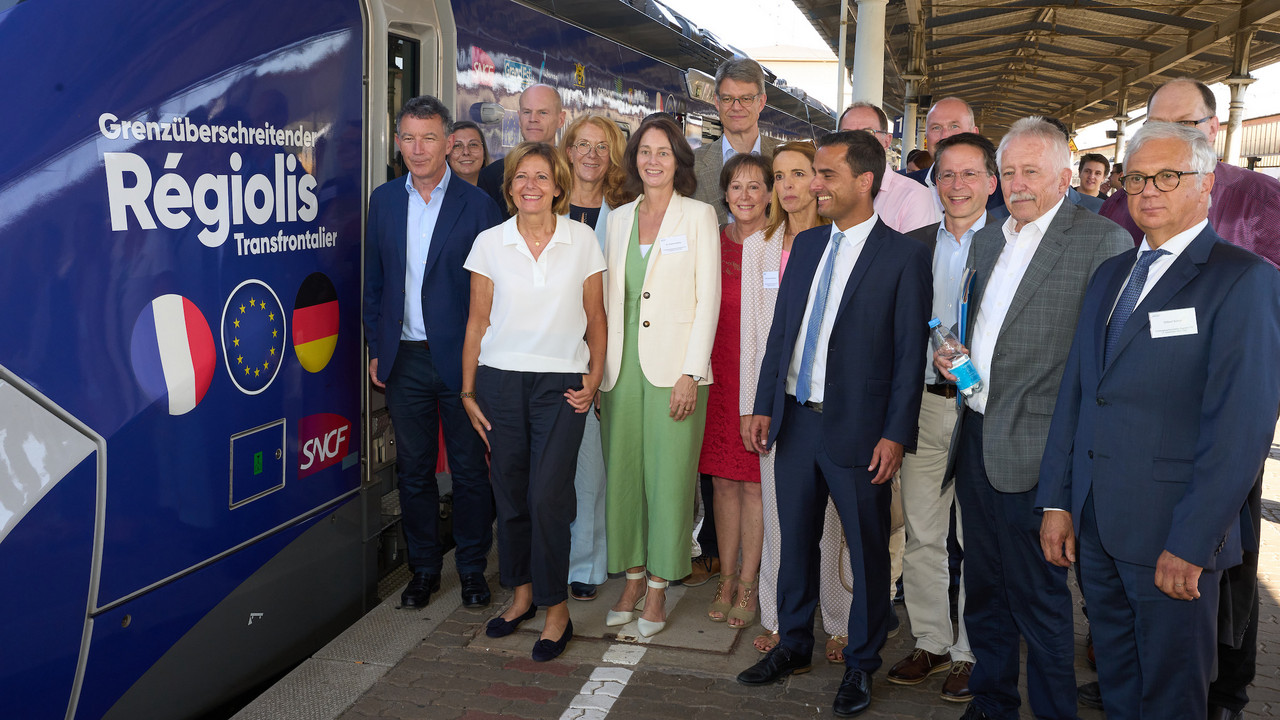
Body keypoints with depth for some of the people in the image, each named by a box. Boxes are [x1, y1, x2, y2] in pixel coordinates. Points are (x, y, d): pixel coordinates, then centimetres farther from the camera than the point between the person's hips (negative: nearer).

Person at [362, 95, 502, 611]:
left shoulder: (477, 205, -4)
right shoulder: (384, 201, 8)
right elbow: (374, 281, 13)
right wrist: (376, 347, 8)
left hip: (460, 357, -3)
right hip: (404, 358, 4)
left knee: (469, 469, 6)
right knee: (413, 470, 11)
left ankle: (472, 568, 22)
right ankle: (423, 568, 26)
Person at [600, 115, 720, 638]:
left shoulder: (698, 216, 1)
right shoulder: (619, 219, 14)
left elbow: (708, 298, -4)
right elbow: (607, 297, 15)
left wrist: (691, 372, -12)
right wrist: (601, 366, 7)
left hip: (673, 367, -4)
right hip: (622, 364, 4)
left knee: (668, 477, -1)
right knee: (623, 473, 7)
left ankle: (658, 590, 12)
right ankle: (632, 579, 22)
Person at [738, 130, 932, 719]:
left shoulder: (903, 256, -7)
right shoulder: (806, 245, 10)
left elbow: (910, 353, -9)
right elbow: (781, 330, 12)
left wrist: (895, 435, -13)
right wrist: (764, 405, 8)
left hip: (858, 427, -5)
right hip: (796, 420, 5)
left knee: (868, 550, 8)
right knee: (795, 539, 16)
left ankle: (861, 664, 25)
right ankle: (794, 644, 34)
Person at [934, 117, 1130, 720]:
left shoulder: (1103, 241, -8)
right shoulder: (986, 241, 15)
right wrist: (951, 355, 6)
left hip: (1034, 449, -7)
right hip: (974, 438, 7)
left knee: (1039, 597, 3)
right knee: (983, 586, 18)